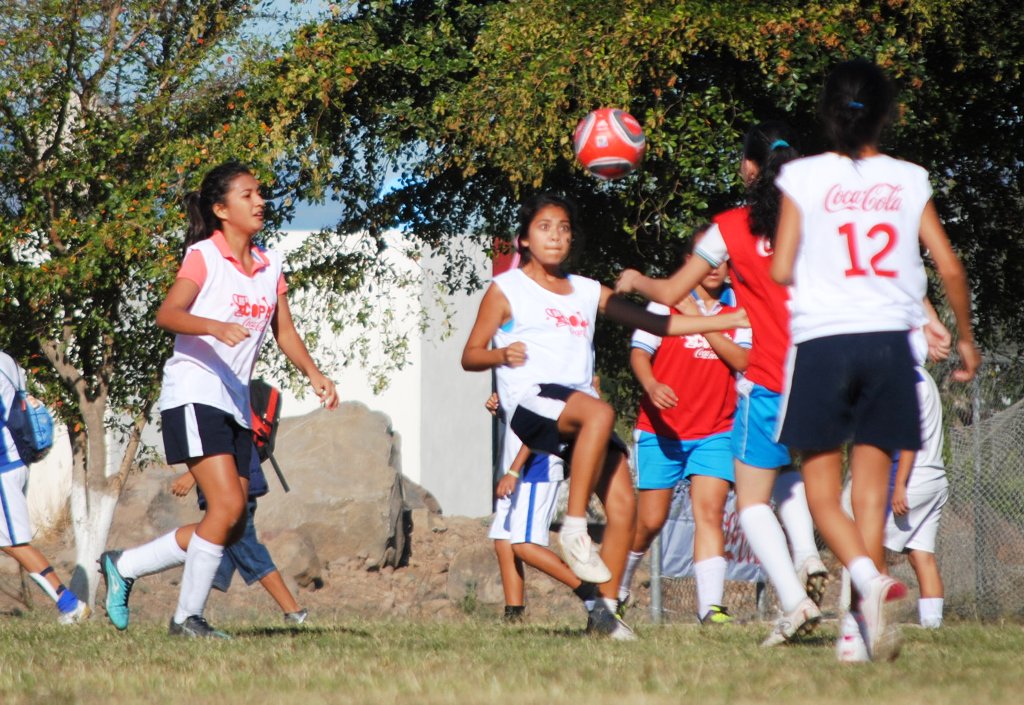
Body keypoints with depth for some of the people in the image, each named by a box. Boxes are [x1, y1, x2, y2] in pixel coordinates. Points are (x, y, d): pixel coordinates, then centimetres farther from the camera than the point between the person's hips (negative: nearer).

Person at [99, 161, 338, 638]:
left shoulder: (270, 266, 13)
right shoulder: (203, 256, -7)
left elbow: (284, 332, 17)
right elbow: (167, 314, -19)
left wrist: (314, 375, 1)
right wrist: (214, 326, -37)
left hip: (235, 405, 8)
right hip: (194, 397, -8)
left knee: (232, 525, 4)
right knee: (227, 506, -19)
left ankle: (124, 566, 18)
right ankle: (188, 617, -7)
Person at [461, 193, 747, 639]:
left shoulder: (587, 292, 23)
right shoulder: (506, 289, 10)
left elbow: (657, 324, 26)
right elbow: (470, 356, 8)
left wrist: (736, 319, 20)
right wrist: (502, 355, -16)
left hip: (582, 408, 6)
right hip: (532, 400, -6)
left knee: (623, 503, -9)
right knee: (599, 414, -37)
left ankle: (607, 608, -1)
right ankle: (574, 527, -34)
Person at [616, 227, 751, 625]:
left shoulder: (739, 308, 5)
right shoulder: (667, 301, 1)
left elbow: (742, 360, -9)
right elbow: (640, 351, -6)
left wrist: (699, 321, -14)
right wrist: (651, 385, -26)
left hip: (715, 431, 1)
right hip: (662, 428, -1)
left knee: (709, 511, -13)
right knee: (650, 520, 3)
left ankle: (711, 606, -19)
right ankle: (616, 590, 27)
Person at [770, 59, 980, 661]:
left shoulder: (804, 178, 0)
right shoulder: (910, 181, 6)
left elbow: (780, 270, -2)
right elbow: (950, 269, 6)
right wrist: (967, 338, 20)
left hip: (823, 340, -2)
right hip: (890, 340, 2)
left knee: (821, 486, 4)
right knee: (872, 489, 7)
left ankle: (871, 579, -23)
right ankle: (867, 625, -1)